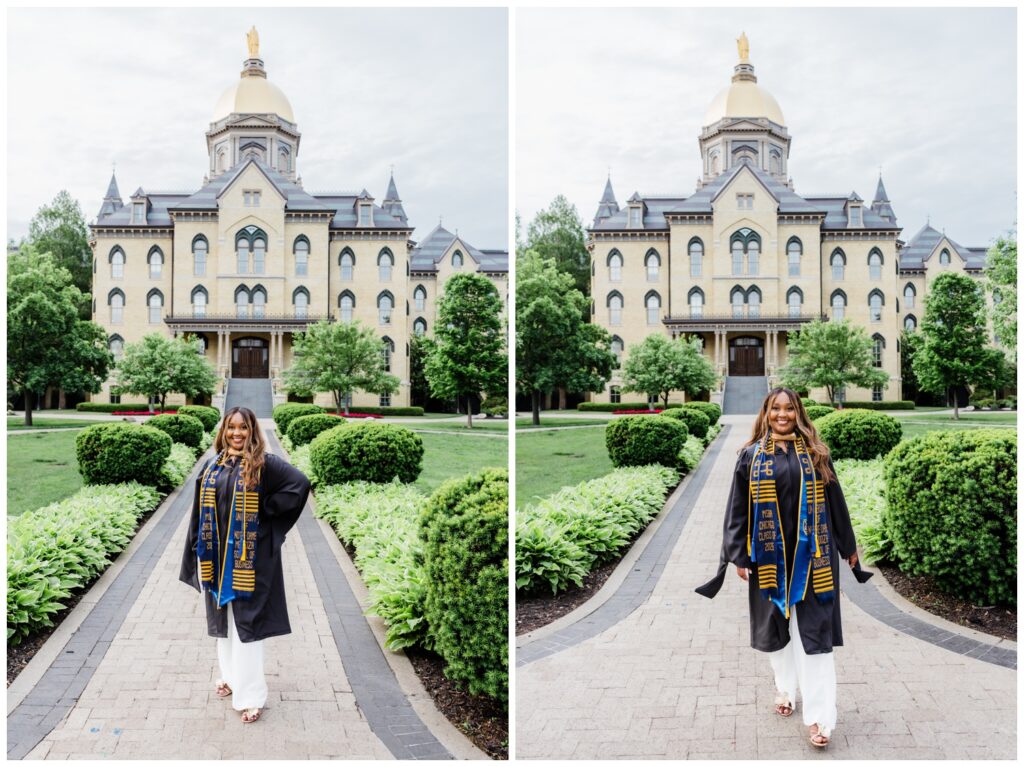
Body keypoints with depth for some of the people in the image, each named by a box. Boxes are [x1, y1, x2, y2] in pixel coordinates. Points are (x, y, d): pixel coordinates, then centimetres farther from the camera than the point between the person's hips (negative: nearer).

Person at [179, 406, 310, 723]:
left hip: (250, 558, -5)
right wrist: (199, 553, 7)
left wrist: (267, 508, -13)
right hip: (218, 556, 5)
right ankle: (232, 675, 34)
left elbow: (300, 483, -15)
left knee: (246, 621, -4)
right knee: (223, 618, 16)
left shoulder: (263, 464, -8)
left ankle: (250, 694, 3)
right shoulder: (212, 466, 8)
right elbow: (201, 511, 10)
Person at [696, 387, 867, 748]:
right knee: (777, 624, 11)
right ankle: (785, 688, 32)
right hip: (770, 554, 1)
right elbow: (738, 508, 1)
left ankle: (819, 715, -2)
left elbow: (834, 500, 9)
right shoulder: (751, 456, 1)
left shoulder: (815, 454, 4)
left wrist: (848, 546, 12)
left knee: (813, 630, -3)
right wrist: (738, 554, -4)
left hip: (810, 553, 0)